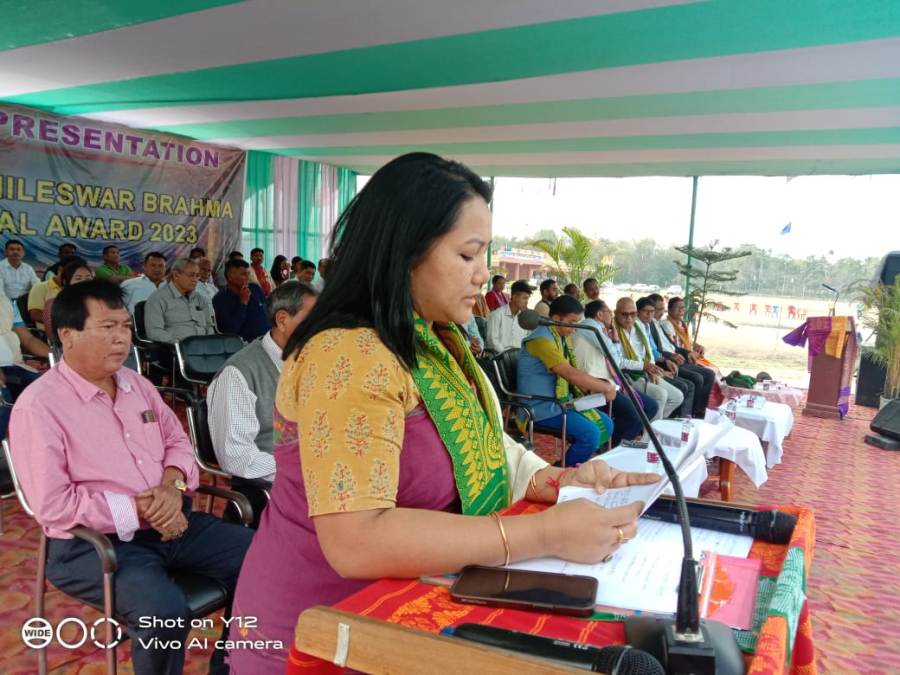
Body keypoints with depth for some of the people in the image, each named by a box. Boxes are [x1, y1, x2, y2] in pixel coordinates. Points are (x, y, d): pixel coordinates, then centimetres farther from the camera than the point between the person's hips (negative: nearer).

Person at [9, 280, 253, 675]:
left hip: (170, 524, 7)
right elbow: (54, 507, -18)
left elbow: (177, 441, 14)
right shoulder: (38, 406, -13)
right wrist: (138, 509, -18)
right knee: (165, 613, -34)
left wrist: (173, 485, -8)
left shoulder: (136, 383, 9)